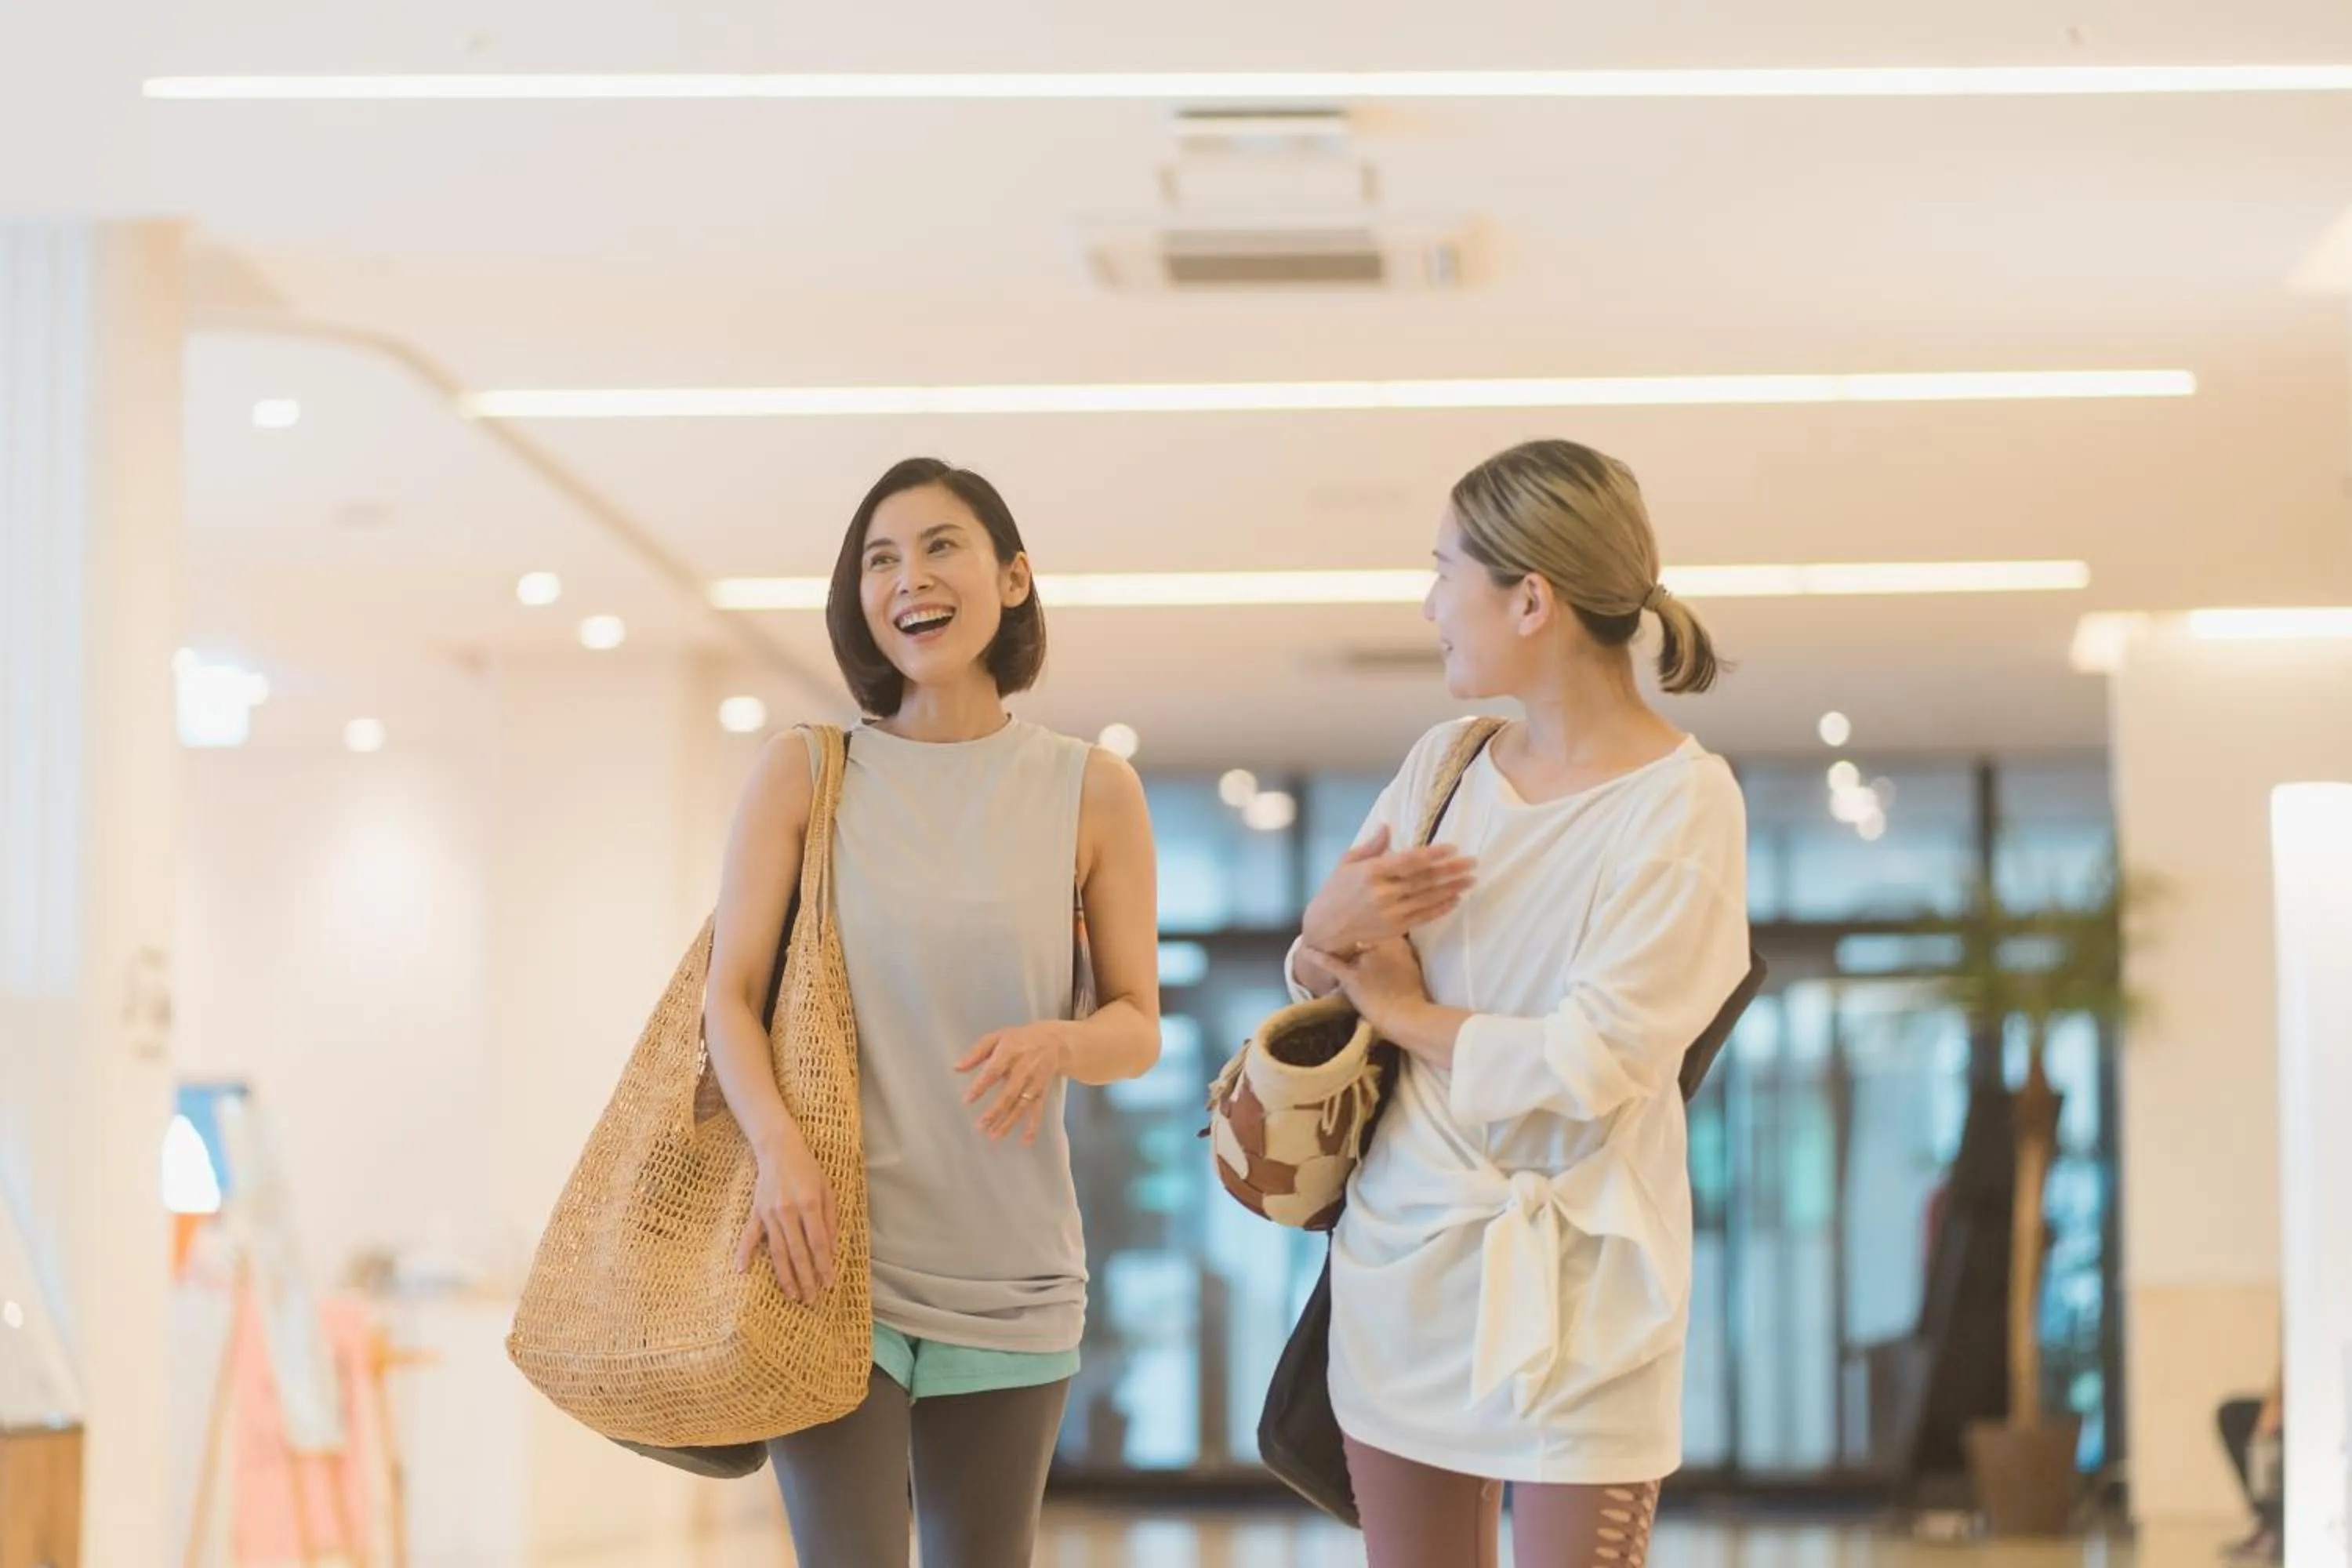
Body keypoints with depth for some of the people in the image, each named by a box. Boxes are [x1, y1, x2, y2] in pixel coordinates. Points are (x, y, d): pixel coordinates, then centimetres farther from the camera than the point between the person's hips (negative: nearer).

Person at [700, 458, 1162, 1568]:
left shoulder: (1092, 791, 2)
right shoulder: (803, 775, 2)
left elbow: (1138, 1027, 5)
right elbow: (729, 992, -3)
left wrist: (1061, 1043, -19)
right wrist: (779, 1147, -21)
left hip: (1008, 1272, 2)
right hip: (833, 1253, -1)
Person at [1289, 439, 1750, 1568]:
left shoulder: (1682, 801, -12)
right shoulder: (1444, 762, 6)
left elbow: (1591, 1065, -19)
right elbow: (1320, 988, 12)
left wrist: (1414, 1015, -5)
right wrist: (1329, 932, -10)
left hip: (1570, 1277, -5)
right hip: (1400, 1250, 5)